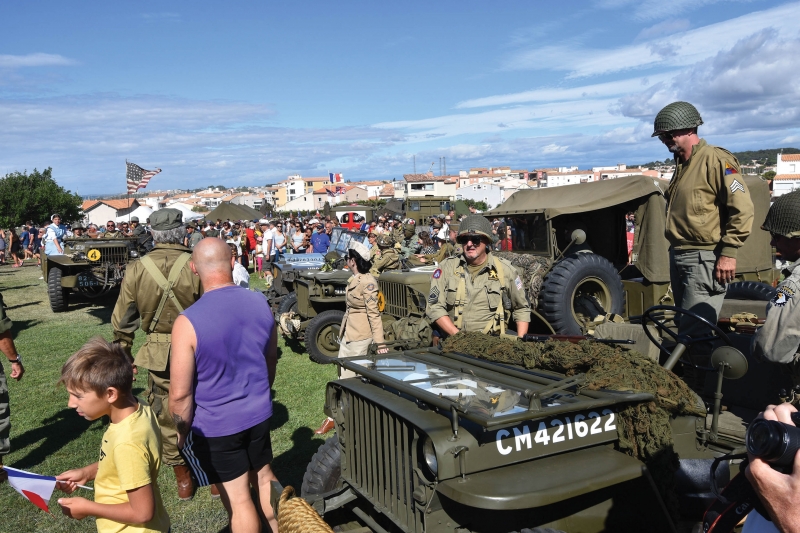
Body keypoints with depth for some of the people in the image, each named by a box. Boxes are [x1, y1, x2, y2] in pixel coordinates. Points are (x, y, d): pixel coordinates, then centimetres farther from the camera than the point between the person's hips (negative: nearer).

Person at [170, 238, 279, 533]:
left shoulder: (188, 321, -23)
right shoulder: (261, 303, -8)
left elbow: (180, 394, -19)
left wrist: (181, 432, -1)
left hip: (215, 426, -5)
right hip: (259, 414, 5)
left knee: (238, 499, 11)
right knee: (264, 477, 25)